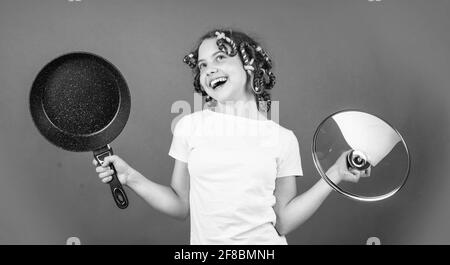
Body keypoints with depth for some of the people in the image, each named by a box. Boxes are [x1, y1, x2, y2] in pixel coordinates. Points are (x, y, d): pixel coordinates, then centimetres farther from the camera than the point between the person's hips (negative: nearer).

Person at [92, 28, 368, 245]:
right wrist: (132, 178, -10)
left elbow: (283, 222, -4)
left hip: (264, 242, -1)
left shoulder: (283, 138, -5)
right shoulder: (189, 126, -2)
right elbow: (181, 206, 1)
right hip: (204, 241, 1)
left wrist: (334, 175, -10)